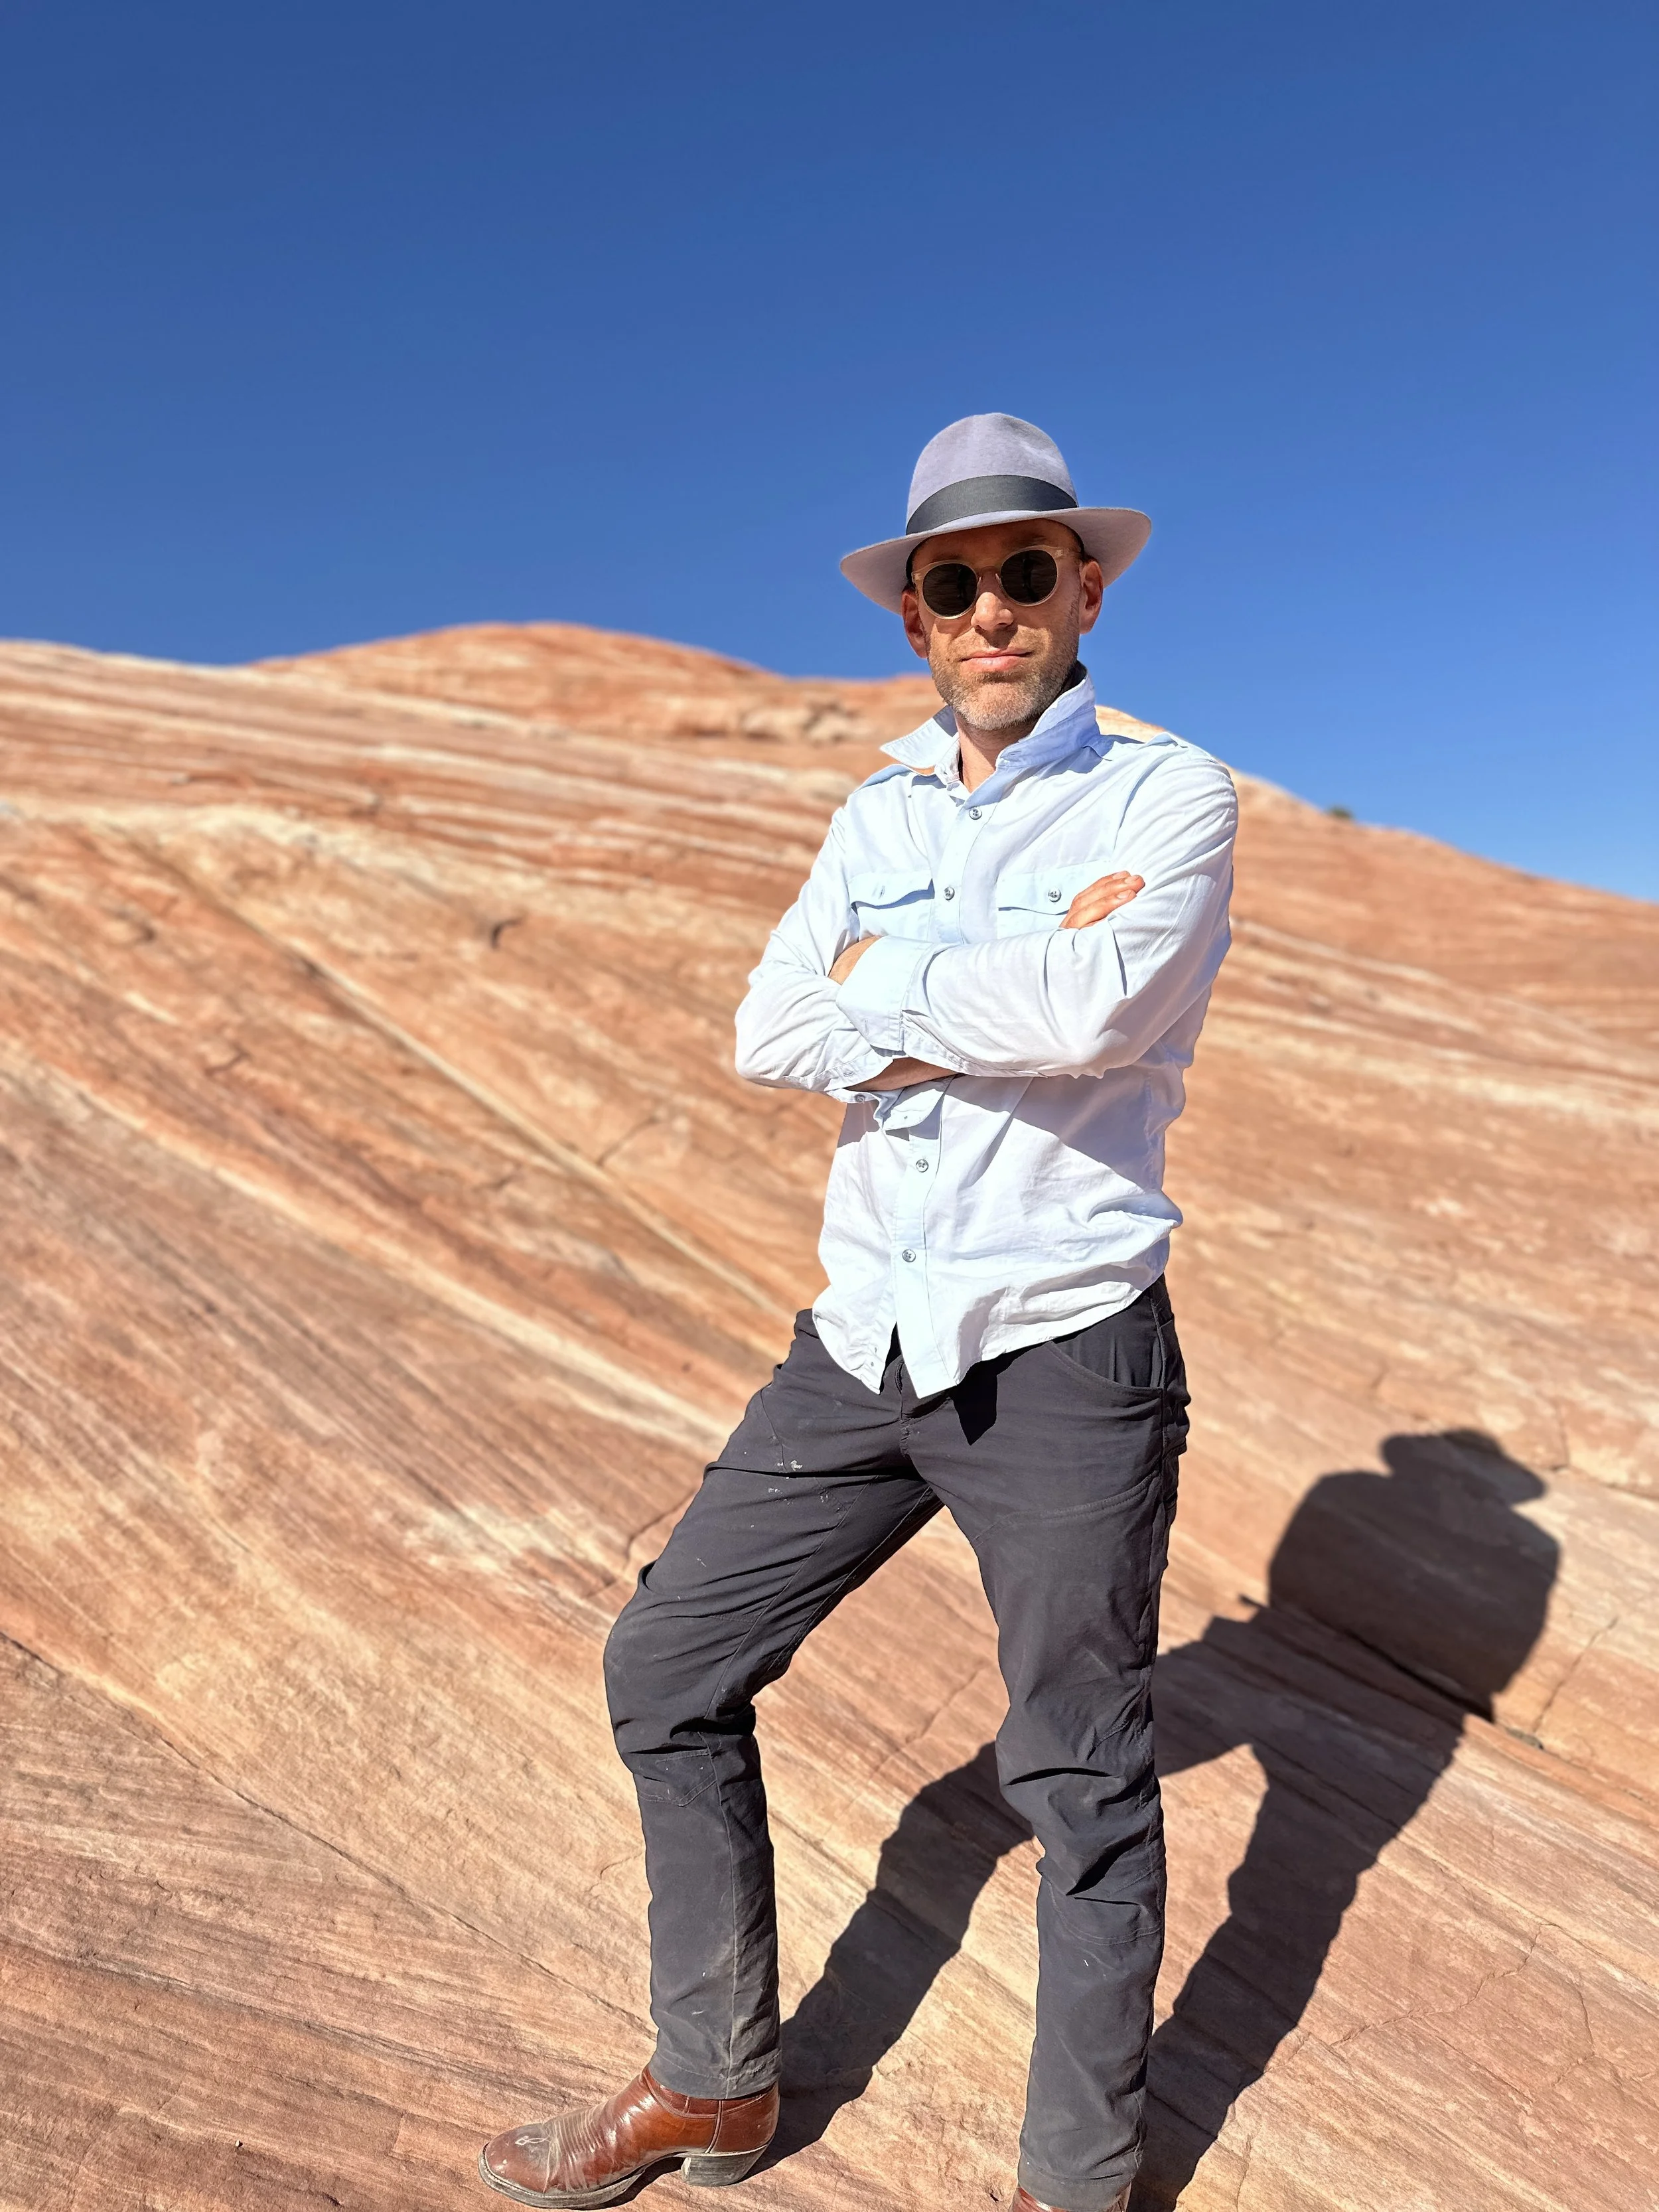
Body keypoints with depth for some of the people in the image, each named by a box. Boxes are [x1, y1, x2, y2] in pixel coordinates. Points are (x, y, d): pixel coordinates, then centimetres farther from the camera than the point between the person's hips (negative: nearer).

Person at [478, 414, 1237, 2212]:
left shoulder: (1168, 796, -4)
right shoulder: (879, 814, 11)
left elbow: (1093, 1013, -24)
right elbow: (768, 1035, -3)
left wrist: (885, 977, -9)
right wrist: (1010, 986, -14)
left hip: (1063, 1356, -5)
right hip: (863, 1341, 6)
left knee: (1082, 1785, 8)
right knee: (666, 1670, 12)